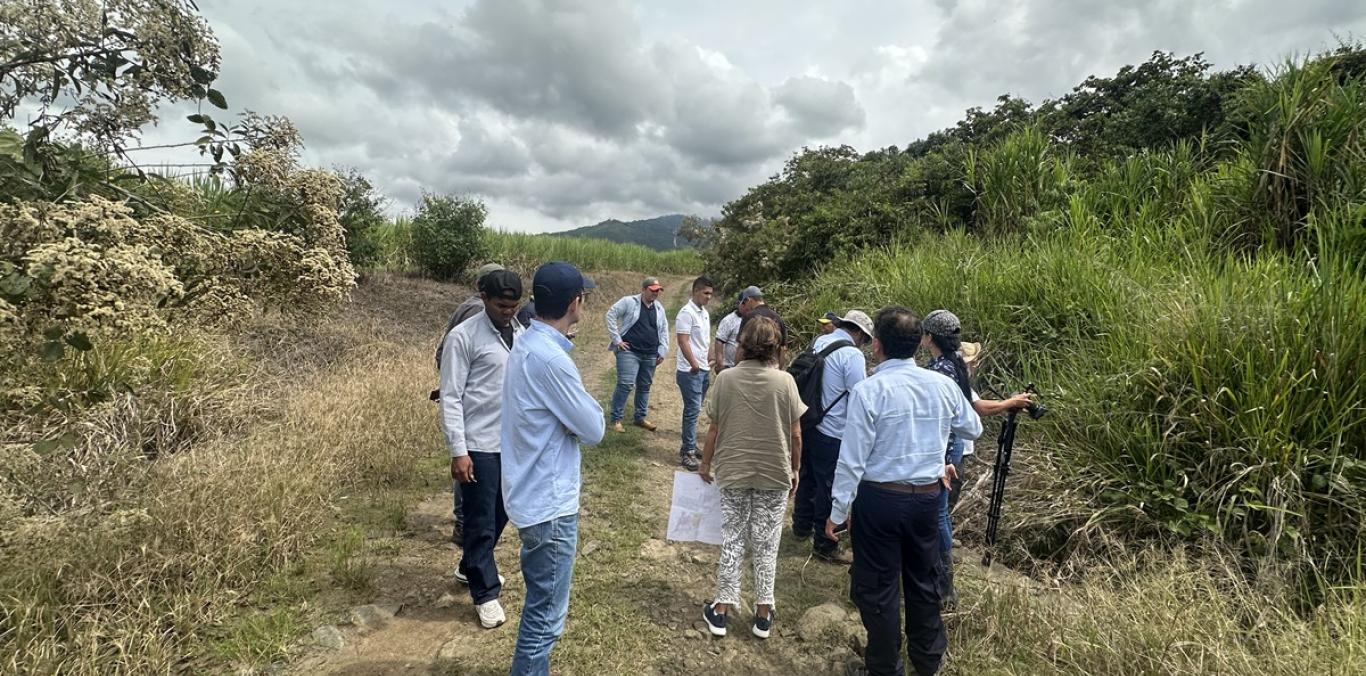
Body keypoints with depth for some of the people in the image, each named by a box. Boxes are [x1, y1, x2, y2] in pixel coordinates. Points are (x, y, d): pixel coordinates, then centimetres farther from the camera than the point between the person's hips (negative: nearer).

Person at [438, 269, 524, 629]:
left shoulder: (521, 334, 6)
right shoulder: (463, 337, -13)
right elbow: (450, 398, -13)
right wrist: (458, 451, -16)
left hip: (514, 442, 7)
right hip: (480, 445, -6)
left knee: (501, 514, 19)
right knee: (481, 521, 5)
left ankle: (470, 567, 42)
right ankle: (485, 592, 23)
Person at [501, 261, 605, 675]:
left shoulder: (526, 345, 5)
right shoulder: (551, 359, -26)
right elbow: (594, 430, -18)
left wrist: (575, 413, -8)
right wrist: (587, 411, 0)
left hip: (534, 494, 10)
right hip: (550, 503, -10)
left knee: (539, 605, 25)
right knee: (546, 615, 7)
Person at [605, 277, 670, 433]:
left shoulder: (659, 308, 12)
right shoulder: (629, 302, -5)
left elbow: (664, 331, 18)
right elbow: (611, 314, -8)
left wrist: (662, 351, 10)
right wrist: (617, 339, -12)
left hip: (650, 355, 6)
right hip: (629, 352, -6)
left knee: (645, 386, 12)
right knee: (625, 385, -11)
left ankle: (640, 418, 26)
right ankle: (616, 419, -1)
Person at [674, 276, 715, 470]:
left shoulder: (705, 313, 13)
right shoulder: (686, 313, -14)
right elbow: (683, 341, -19)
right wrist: (694, 364, -22)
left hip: (704, 370, 8)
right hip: (690, 371, -8)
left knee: (695, 409, 13)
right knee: (693, 409, -8)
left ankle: (690, 445, 22)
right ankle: (687, 452, -2)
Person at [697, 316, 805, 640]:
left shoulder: (725, 378, -8)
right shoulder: (785, 381, -9)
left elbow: (714, 429, -3)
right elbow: (795, 435, -4)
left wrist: (705, 463, 12)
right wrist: (795, 470, 10)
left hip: (734, 472, 1)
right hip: (775, 475, 0)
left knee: (732, 541, 13)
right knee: (766, 544, 12)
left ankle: (720, 611, 21)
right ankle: (763, 615, 22)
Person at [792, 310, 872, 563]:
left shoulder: (819, 342, 5)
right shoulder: (852, 355, -18)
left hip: (808, 425, 8)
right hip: (832, 433, -8)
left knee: (808, 477, 24)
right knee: (829, 488, 5)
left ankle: (802, 525, 42)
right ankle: (824, 544, 18)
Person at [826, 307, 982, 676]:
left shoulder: (869, 390, -19)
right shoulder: (943, 385, -5)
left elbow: (852, 459, -17)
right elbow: (973, 429, 13)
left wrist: (838, 510, -8)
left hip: (880, 498, -5)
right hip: (928, 496, 6)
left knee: (878, 586, 11)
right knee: (924, 579, 24)